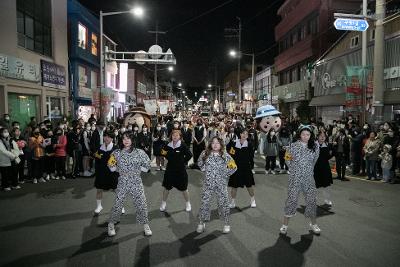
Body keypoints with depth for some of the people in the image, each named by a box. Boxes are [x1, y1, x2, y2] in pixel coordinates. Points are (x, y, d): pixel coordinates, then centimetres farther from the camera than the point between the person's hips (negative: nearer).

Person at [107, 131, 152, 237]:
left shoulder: (139, 152, -5)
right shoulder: (117, 153, -2)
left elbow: (147, 166, 2)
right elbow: (112, 168, 5)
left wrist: (136, 169, -6)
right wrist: (111, 165, -14)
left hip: (136, 183, 0)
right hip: (122, 183, 0)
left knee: (142, 204, 5)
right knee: (117, 204, 5)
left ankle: (146, 225, 25)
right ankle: (111, 224, 30)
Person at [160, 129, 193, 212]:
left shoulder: (183, 146, -14)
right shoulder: (168, 146, -1)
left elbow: (189, 155, -12)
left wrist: (183, 162, -7)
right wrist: (164, 154, -4)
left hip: (181, 170, -3)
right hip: (170, 169, 3)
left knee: (184, 188, 11)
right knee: (166, 187, 11)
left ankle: (188, 203, 32)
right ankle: (163, 202, 31)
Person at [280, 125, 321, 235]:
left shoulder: (315, 147, 1)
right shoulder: (293, 146, -5)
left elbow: (314, 161, 14)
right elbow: (288, 161, 4)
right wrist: (295, 170, 5)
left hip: (309, 178, 2)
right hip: (295, 178, -2)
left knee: (312, 200, 8)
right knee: (291, 200, -2)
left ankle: (313, 224, 29)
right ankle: (285, 225, 11)